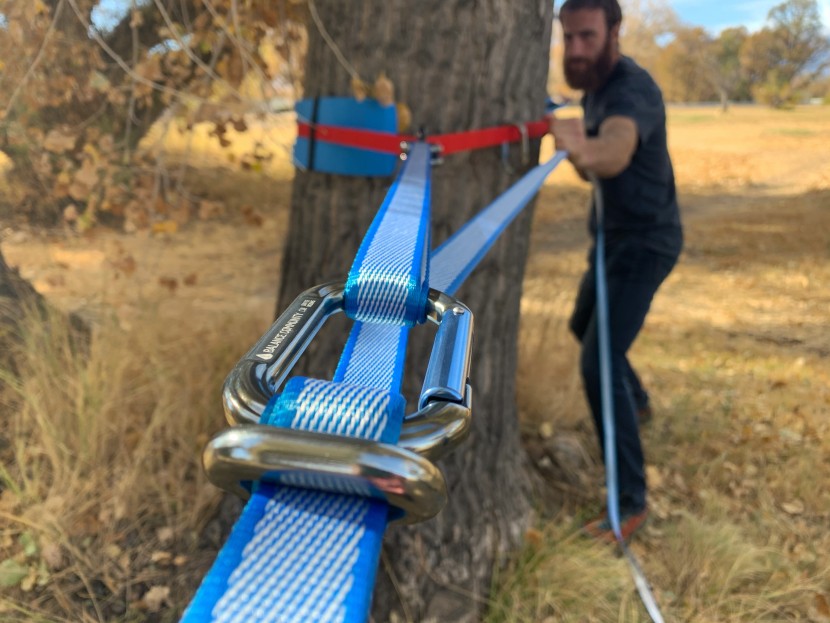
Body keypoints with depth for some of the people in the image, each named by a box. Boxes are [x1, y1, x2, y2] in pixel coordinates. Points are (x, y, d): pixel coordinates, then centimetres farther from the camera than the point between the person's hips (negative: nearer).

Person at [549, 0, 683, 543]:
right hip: (614, 235, 10)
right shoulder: (594, 87, 5)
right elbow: (594, 167, 7)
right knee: (586, 326, 27)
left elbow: (616, 151, -48)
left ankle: (632, 501, -7)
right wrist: (577, 153, -15)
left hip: (644, 242, -9)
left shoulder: (632, 89, -25)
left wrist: (587, 149, -70)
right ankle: (636, 398, 54)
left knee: (599, 363, -17)